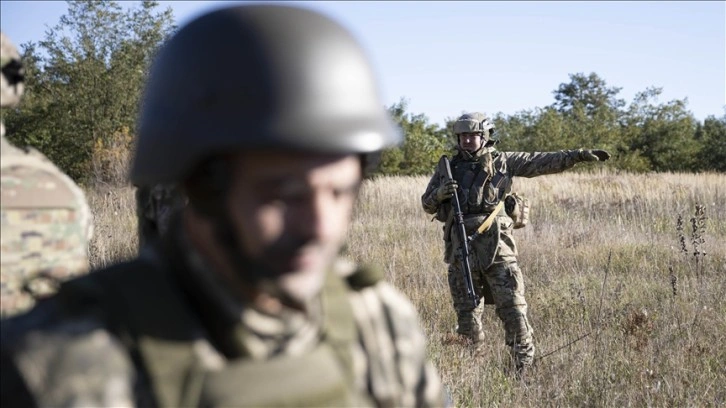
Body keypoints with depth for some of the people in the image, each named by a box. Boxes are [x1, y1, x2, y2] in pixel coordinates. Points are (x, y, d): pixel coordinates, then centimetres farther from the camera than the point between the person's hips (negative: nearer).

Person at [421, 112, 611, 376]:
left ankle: (524, 368, 3)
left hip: (496, 247, -2)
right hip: (461, 250, 2)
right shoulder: (447, 169, 11)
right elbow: (427, 204, 14)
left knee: (513, 308, -5)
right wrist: (440, 193, -9)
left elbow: (542, 162, 0)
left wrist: (578, 155, -9)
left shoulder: (502, 162, 5)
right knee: (467, 314, 8)